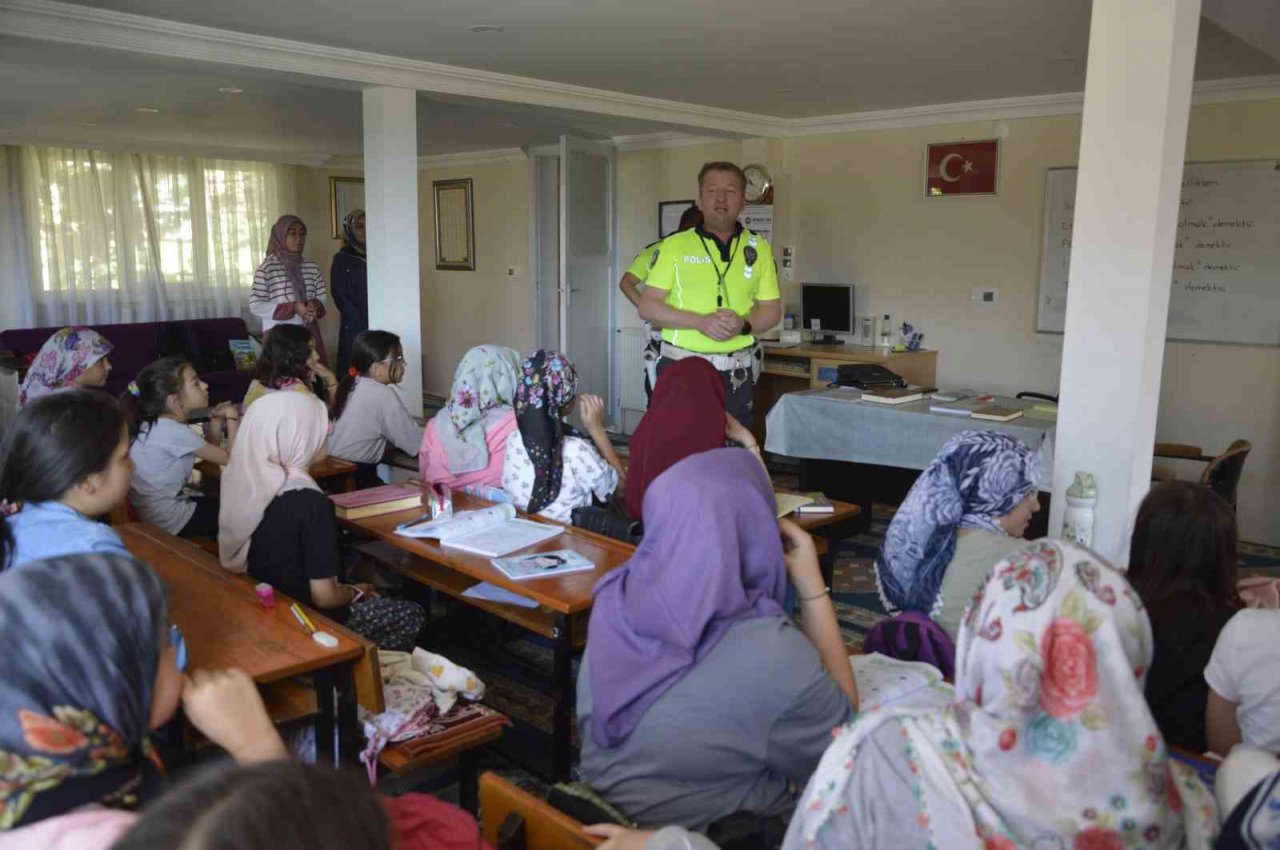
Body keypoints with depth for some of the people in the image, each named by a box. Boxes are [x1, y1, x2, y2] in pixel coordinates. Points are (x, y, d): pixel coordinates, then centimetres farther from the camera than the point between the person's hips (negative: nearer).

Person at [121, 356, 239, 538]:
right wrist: (232, 417, -7)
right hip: (167, 521, -9)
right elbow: (230, 458, -17)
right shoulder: (173, 431, -23)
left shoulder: (158, 424, 3)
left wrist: (216, 419, -1)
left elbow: (210, 452, 11)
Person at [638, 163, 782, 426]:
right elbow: (647, 307, -2)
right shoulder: (675, 245, 2)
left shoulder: (759, 248, 9)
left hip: (737, 373, 2)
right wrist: (700, 321, -16)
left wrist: (743, 324, -12)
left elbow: (772, 310, 10)